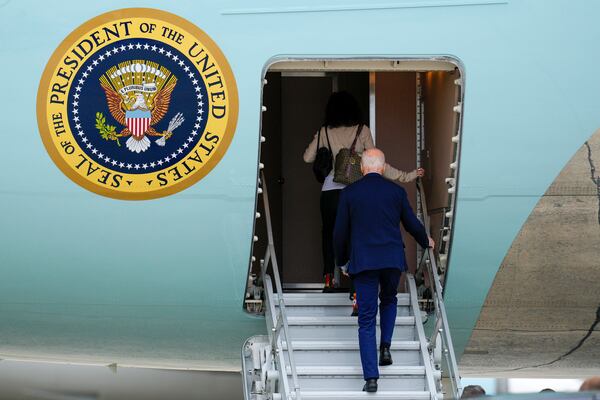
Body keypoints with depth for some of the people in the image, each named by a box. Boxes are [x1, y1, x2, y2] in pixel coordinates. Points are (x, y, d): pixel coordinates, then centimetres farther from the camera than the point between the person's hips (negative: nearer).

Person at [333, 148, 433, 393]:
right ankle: (385, 347, 12)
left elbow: (340, 232, 3)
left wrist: (341, 260, 19)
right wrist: (425, 241, 32)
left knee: (366, 320, 1)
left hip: (363, 262, -1)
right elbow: (412, 224, 12)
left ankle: (371, 378, -5)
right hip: (393, 260, 1)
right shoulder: (396, 191, 3)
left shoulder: (349, 193, 0)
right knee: (389, 300, 30)